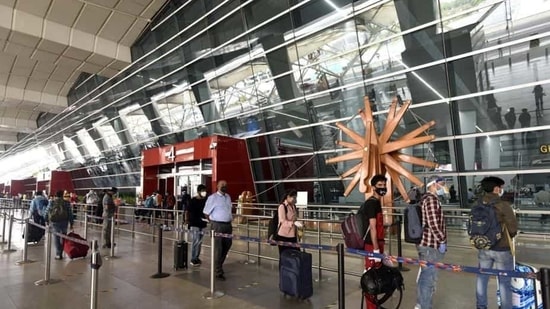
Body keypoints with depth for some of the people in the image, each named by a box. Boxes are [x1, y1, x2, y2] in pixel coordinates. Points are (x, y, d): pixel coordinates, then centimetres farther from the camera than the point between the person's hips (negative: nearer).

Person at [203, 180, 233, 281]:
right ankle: (219, 272, 10)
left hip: (228, 225, 7)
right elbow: (206, 213, -5)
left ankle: (218, 264, 37)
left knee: (227, 246, 17)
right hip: (218, 225, -7)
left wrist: (230, 218, 11)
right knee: (218, 248, 0)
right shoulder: (213, 197, -7)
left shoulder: (228, 197, 12)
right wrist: (213, 222, -2)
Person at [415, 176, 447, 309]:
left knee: (424, 276, 19)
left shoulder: (426, 199, 17)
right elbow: (433, 223, -23)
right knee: (429, 278, -3)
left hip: (425, 243, 11)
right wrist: (442, 241, -15)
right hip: (431, 245, -11)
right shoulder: (431, 199, -15)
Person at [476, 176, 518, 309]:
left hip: (483, 248, 5)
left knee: (482, 277, 17)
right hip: (502, 249, -4)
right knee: (505, 282, 10)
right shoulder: (503, 205, -18)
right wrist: (507, 237, 8)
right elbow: (513, 229, -13)